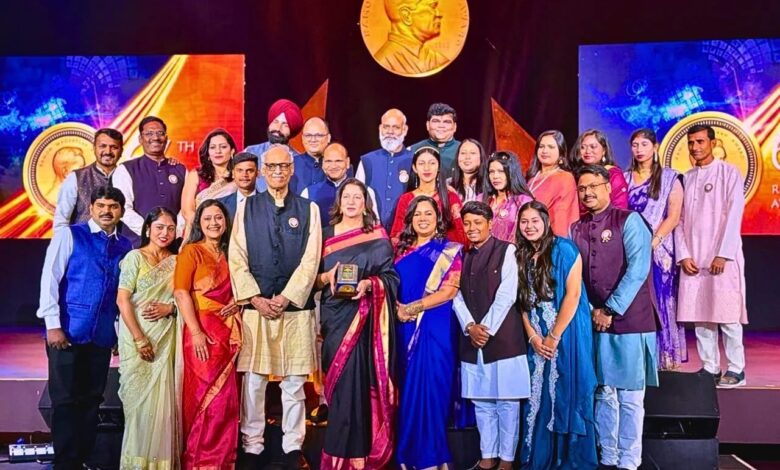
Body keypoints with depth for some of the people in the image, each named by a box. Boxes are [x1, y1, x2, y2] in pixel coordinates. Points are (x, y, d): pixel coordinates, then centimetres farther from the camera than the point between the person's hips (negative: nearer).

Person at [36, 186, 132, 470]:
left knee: (91, 400, 10)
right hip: (68, 331, -4)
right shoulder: (69, 235, -1)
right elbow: (49, 279, -6)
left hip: (103, 336, 4)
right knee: (66, 400, 1)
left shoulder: (125, 247, 10)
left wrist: (122, 331, 9)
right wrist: (53, 325, -12)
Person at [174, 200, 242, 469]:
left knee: (226, 398, 7)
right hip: (202, 333, -5)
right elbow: (181, 292, -10)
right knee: (204, 397, -1)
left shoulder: (229, 254, 16)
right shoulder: (191, 251, -1)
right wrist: (196, 332, -18)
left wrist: (237, 303, -3)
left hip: (228, 333, 5)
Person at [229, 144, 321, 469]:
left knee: (294, 382, 6)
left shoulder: (309, 209, 6)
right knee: (253, 381, 4)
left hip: (296, 307, 0)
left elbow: (310, 261, -1)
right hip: (255, 306, 0)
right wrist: (256, 298, -9)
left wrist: (285, 298, -10)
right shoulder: (247, 208, 8)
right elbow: (237, 259, 2)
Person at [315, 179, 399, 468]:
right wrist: (327, 276, -12)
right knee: (339, 382, 4)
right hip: (334, 316, 3)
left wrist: (369, 284, -17)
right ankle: (346, 446, 18)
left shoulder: (378, 238, 4)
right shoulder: (325, 235, 10)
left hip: (363, 318, -2)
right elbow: (313, 279, 9)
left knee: (354, 381, -9)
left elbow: (391, 277, 1)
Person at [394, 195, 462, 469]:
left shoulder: (448, 251, 0)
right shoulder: (402, 250, 13)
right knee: (407, 388, 8)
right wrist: (397, 308, -9)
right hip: (405, 329, 4)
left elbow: (449, 291, -10)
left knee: (428, 387, -5)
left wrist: (412, 309, -14)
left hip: (434, 329, -4)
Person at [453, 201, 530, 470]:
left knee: (506, 401, 1)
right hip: (471, 338, 5)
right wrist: (470, 326, -9)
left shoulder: (506, 251, -1)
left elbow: (507, 295, -9)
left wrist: (487, 328, -12)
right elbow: (457, 296, 6)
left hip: (503, 336, -5)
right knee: (481, 401, 10)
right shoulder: (462, 257, 15)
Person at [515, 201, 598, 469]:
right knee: (538, 396, 7)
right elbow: (522, 301, 7)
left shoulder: (563, 249, -8)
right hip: (536, 339, 5)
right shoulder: (520, 256, 8)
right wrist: (533, 337, -5)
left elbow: (573, 295, -13)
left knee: (568, 394, 1)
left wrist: (554, 337, -13)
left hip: (566, 334, -5)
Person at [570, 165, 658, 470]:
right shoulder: (576, 229, 11)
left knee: (629, 396, 1)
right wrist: (590, 310, -6)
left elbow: (637, 269, -13)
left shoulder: (629, 220, -4)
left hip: (629, 320, -5)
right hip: (593, 322, 5)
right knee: (603, 393, 11)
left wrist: (611, 310, -14)